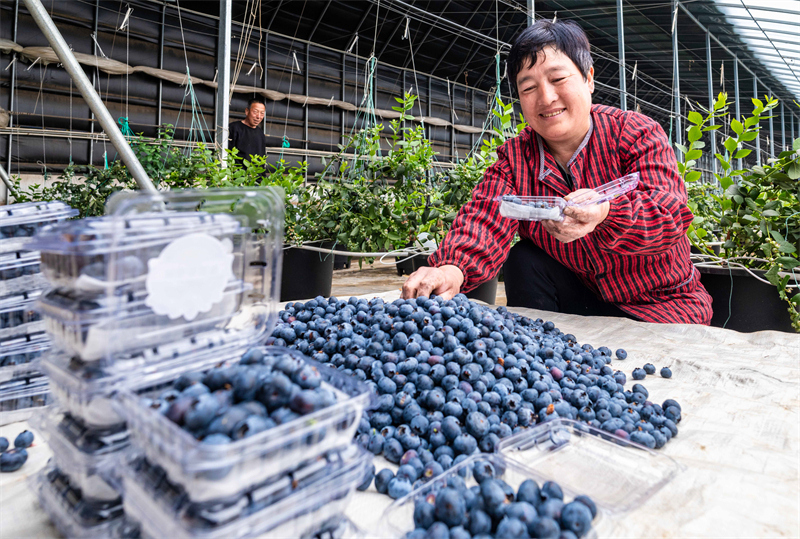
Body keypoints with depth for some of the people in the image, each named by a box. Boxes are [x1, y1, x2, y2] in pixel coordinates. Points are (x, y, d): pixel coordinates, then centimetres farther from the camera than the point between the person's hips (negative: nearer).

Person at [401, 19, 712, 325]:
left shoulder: (638, 133, -12)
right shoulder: (514, 159, -5)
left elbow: (669, 211, -28)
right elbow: (485, 220, -21)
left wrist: (605, 214, -52)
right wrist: (452, 269, -44)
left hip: (661, 305, -2)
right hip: (583, 299, 3)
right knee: (524, 261, -20)